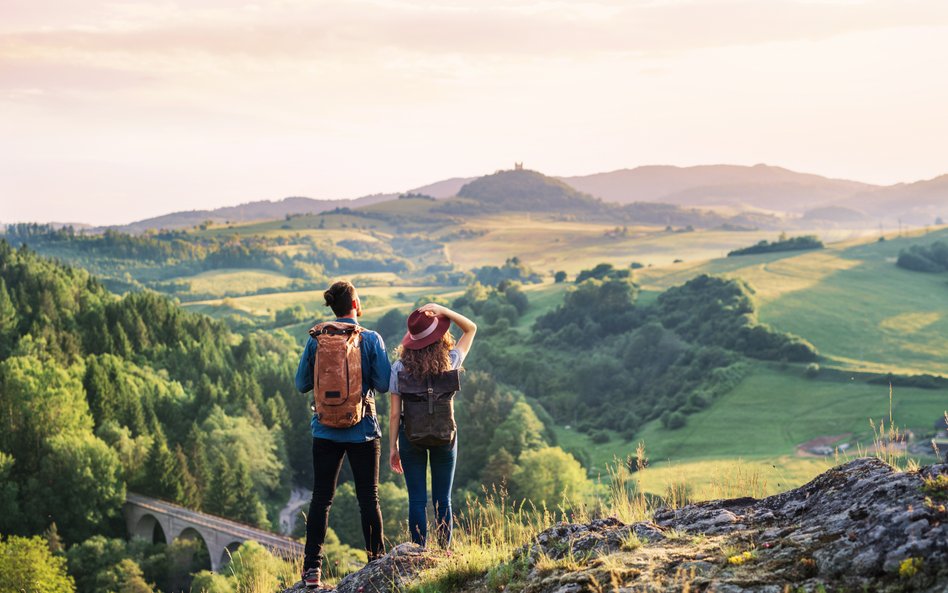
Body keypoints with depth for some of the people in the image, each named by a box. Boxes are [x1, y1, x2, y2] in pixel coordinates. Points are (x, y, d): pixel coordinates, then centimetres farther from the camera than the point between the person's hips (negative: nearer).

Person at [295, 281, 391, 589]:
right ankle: (377, 562, 13)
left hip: (326, 430, 2)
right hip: (363, 429, -1)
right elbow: (384, 384, -8)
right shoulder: (371, 339, -9)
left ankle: (312, 567, 4)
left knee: (321, 498, 6)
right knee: (368, 497, 8)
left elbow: (302, 384, 3)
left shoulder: (316, 340, -3)